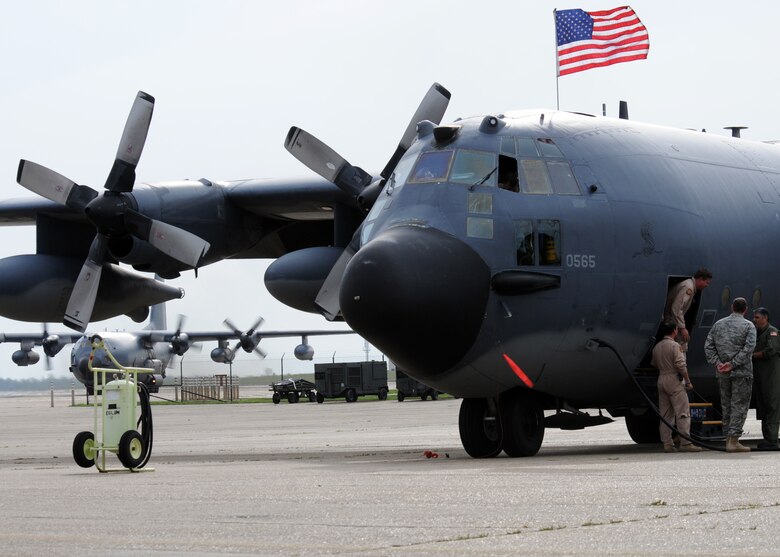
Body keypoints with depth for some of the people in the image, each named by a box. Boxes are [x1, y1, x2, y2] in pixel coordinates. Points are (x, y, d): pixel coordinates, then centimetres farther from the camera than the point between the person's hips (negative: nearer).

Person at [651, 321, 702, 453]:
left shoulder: (656, 347, 11)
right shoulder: (674, 346, -11)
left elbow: (654, 364, 18)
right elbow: (681, 365, -15)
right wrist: (688, 381, -9)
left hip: (661, 379, 7)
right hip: (674, 380, -7)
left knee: (665, 415, 9)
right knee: (683, 413, -6)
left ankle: (667, 444, 6)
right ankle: (685, 443, -11)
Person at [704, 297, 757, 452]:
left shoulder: (718, 324, 10)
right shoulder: (748, 326, -4)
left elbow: (708, 346, 4)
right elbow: (749, 347, -17)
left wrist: (717, 363, -2)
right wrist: (733, 364, -15)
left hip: (723, 374, 5)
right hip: (742, 372, -5)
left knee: (726, 405, 12)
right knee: (739, 405, -3)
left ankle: (728, 438, 13)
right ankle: (734, 439, -10)